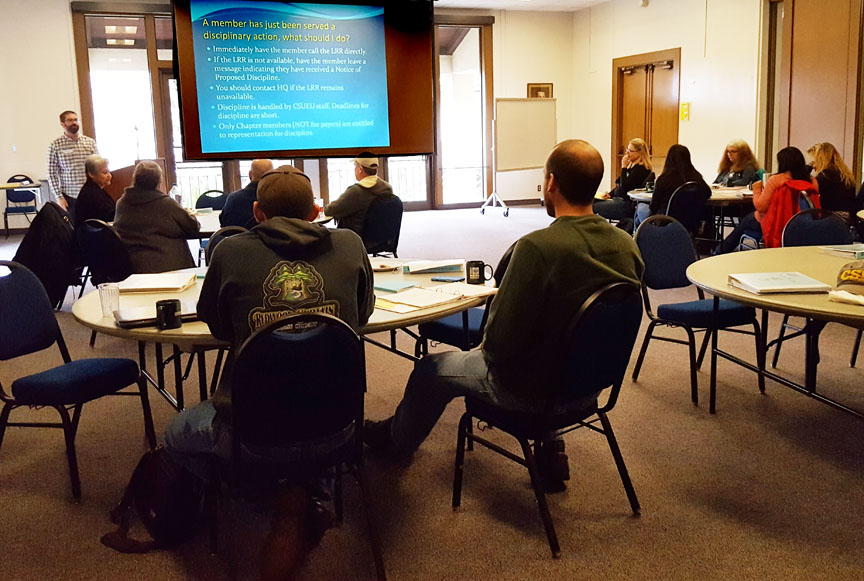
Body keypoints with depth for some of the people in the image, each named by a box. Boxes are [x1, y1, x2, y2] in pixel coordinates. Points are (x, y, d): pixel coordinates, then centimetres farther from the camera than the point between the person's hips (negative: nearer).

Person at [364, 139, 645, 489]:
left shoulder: (537, 247, -32)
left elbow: (500, 342, -26)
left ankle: (396, 439, 45)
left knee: (431, 370, 18)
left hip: (535, 390, -6)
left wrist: (485, 346, -1)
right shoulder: (627, 246, -11)